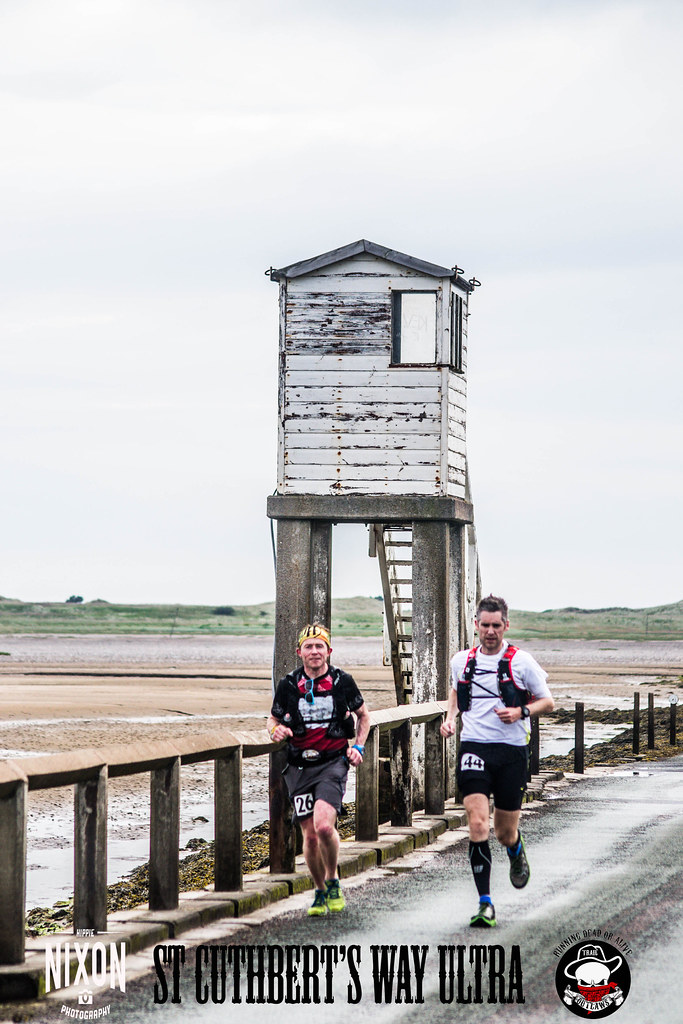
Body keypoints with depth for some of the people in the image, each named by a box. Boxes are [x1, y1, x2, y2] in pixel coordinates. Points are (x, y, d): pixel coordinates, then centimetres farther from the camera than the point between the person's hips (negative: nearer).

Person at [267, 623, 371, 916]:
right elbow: (274, 719, 13)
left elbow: (363, 715, 14)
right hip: (300, 766, 2)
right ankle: (320, 892, 24)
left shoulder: (342, 681, -2)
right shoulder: (288, 685, -1)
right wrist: (276, 730, -10)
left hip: (333, 762, -2)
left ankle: (333, 881, 2)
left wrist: (358, 746, 2)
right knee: (310, 835, 3)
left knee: (324, 825, -22)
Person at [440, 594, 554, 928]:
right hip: (473, 747, 1)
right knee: (477, 824, -16)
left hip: (511, 750, -1)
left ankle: (517, 852, 47)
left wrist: (521, 712, -12)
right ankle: (485, 904, -14)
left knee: (505, 833, 7)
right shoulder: (461, 660, 7)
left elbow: (547, 702, 6)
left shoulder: (521, 661, -2)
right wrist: (450, 717, 10)